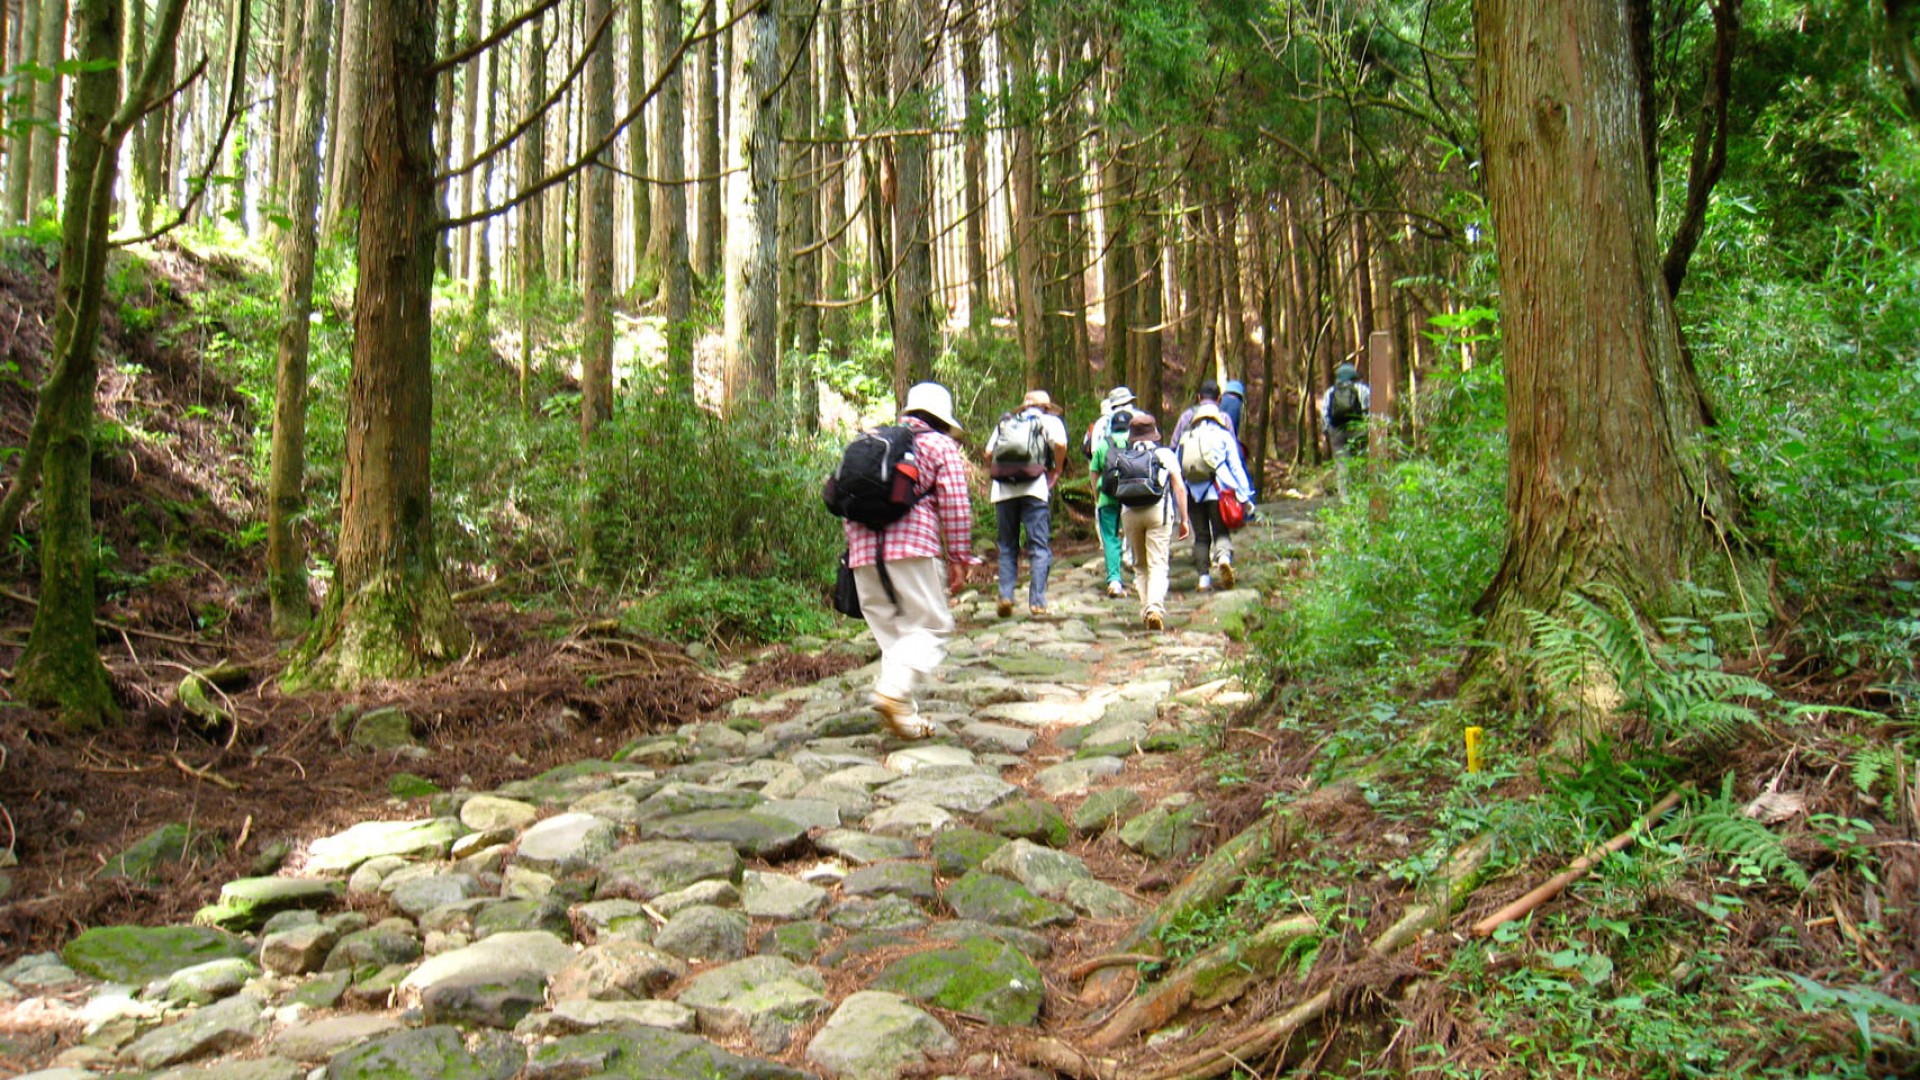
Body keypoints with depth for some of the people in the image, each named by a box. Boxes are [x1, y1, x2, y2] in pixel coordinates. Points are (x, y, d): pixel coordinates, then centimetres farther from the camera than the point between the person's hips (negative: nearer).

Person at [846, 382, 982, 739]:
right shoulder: (942, 447, 9)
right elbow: (955, 507, 0)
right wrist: (959, 559, 3)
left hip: (864, 549, 6)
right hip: (912, 545, -6)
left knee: (890, 631, 12)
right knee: (931, 627, 0)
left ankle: (903, 714, 8)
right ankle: (894, 689, -22)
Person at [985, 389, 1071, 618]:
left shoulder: (1005, 422, 22)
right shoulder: (1050, 420, 14)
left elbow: (988, 454, 11)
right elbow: (1060, 444, -6)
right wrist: (1055, 472, 6)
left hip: (1003, 489, 3)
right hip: (1034, 488, -3)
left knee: (1007, 547, 12)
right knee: (1040, 547, 1)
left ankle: (1005, 595, 1)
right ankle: (1037, 601, -5)